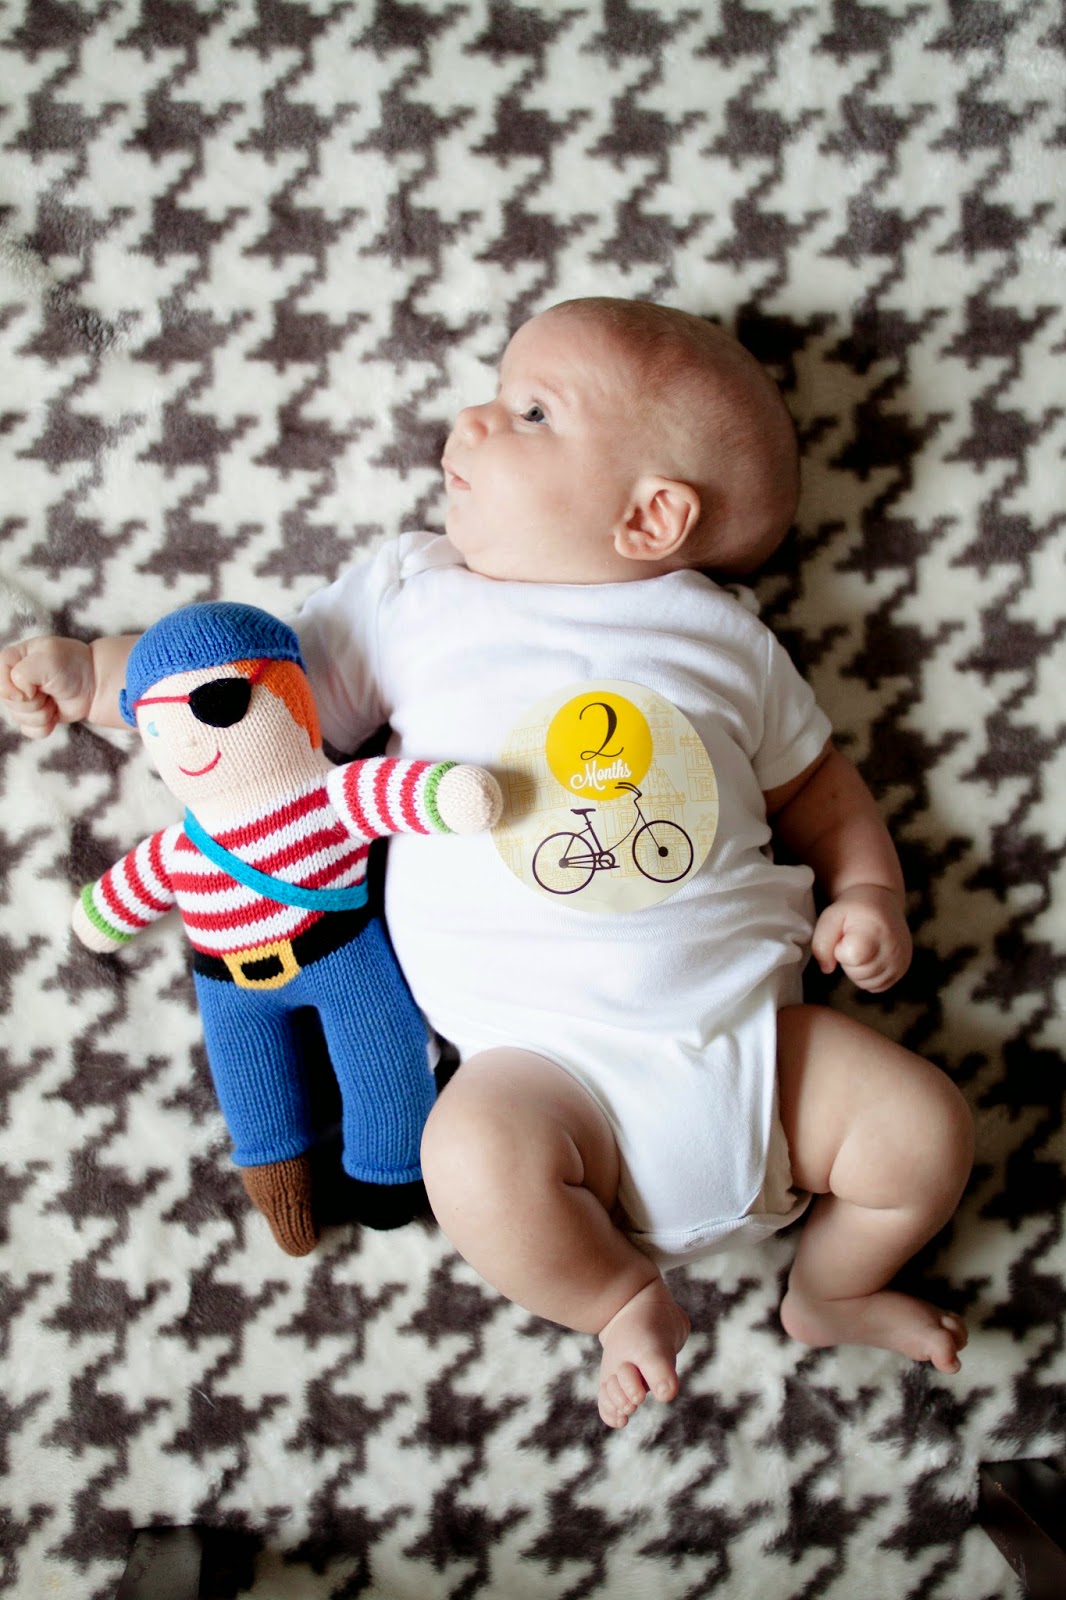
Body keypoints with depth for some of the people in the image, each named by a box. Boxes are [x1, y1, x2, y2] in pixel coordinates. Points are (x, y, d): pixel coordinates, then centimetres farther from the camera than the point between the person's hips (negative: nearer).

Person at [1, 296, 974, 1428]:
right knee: (477, 1154, -31)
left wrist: (866, 892, 1)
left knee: (927, 1129, -8)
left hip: (748, 1029, 2)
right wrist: (94, 673, -1)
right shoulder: (412, 598, 4)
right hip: (548, 1065, -2)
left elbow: (815, 784, 16)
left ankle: (831, 1291, 25)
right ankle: (618, 1299, 4)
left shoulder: (721, 633, 5)